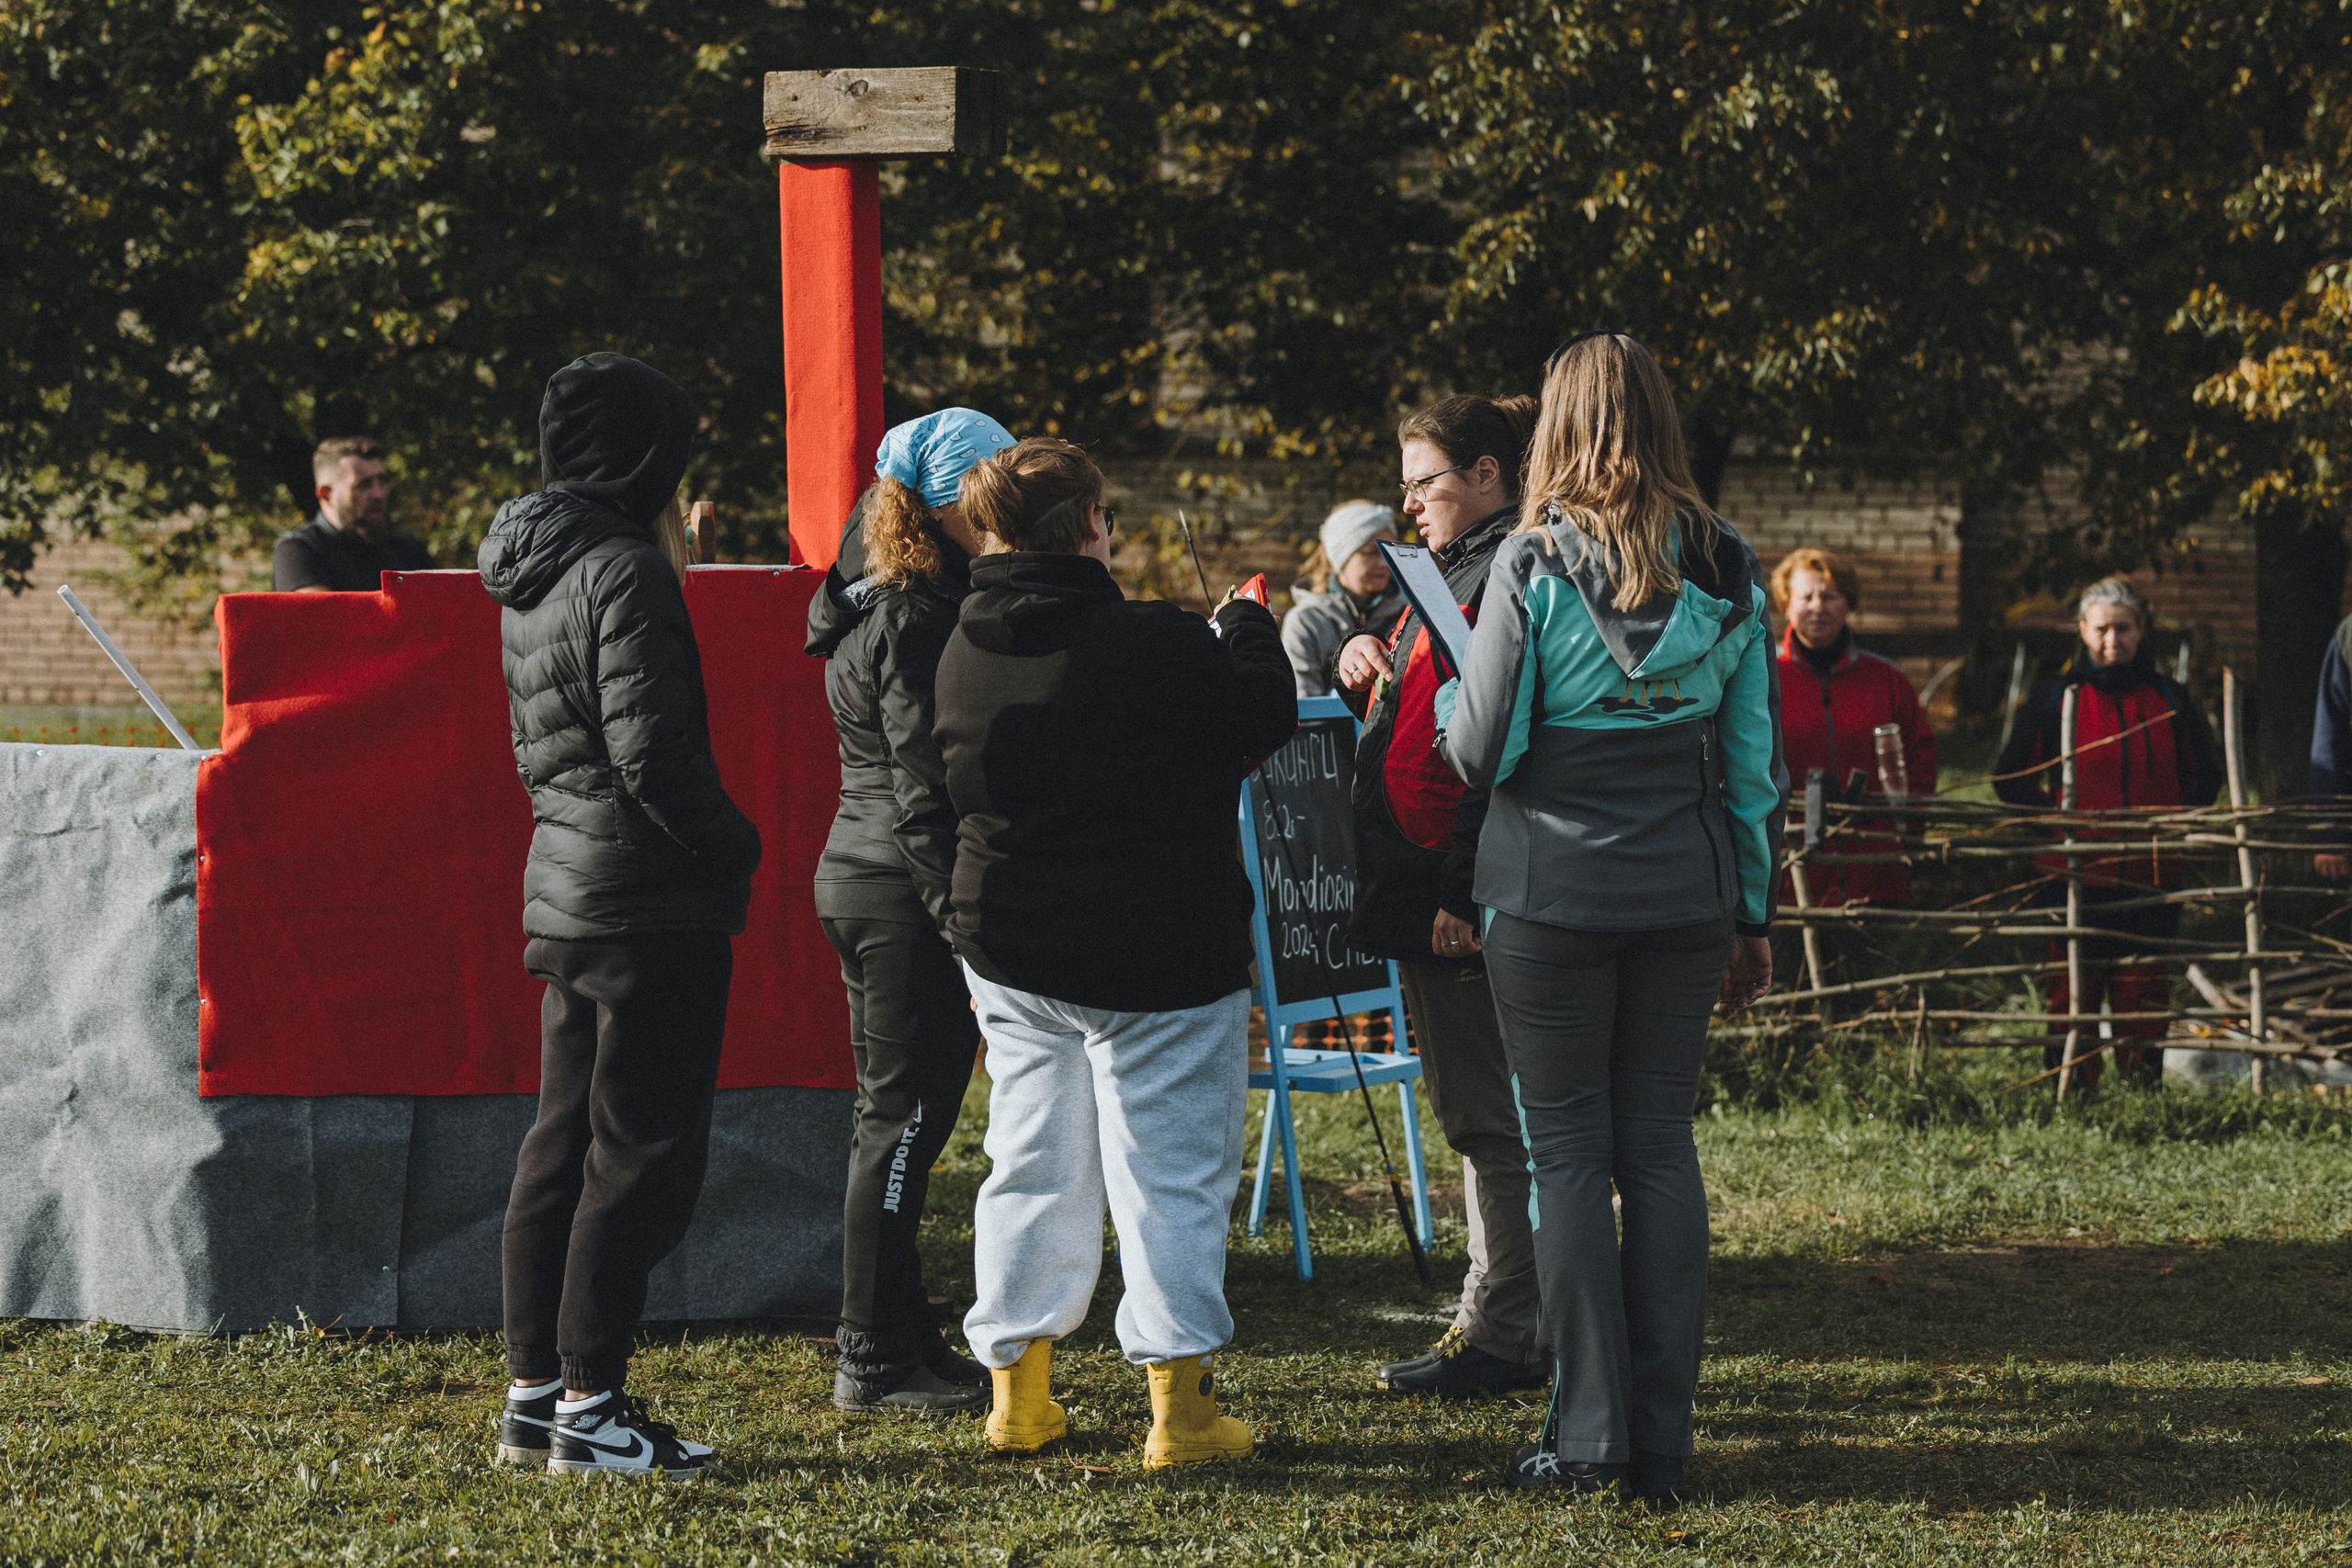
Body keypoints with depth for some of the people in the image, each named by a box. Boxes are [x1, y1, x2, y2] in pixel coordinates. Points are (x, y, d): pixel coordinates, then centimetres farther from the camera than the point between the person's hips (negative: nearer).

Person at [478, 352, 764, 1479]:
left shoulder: (529, 581, 12)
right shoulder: (623, 575, -17)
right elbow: (652, 752, -23)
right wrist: (736, 845, -8)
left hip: (563, 894, 9)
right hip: (650, 909, -9)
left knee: (563, 1145, 13)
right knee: (640, 1154, -3)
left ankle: (535, 1392, 17)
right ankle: (588, 1407, -1)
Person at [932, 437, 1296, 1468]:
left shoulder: (965, 653, 0)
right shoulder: (1149, 647, -19)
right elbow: (1267, 716, -9)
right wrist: (1246, 629, 12)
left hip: (1009, 951, 6)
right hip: (1161, 957, -6)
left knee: (1032, 1164, 14)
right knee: (1170, 1172, 2)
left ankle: (1019, 1395, 18)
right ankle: (1179, 1406, 2)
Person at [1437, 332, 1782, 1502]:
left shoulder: (1535, 562, -10)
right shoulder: (1727, 570, 2)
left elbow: (1480, 751, -9)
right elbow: (1754, 759, 6)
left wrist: (1446, 696, 13)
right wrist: (1751, 913, 14)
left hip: (1552, 898, -4)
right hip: (1685, 898, 4)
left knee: (1569, 1151, 3)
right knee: (1661, 1147, 8)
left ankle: (1589, 1436, 2)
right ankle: (1661, 1441, 8)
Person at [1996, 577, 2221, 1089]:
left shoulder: (2169, 700, 9)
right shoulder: (2057, 698, 5)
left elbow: (2206, 777, 19)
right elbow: (2011, 779, 9)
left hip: (2151, 873, 2)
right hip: (2076, 871, -1)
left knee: (2144, 993, 2)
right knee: (2073, 990, -3)